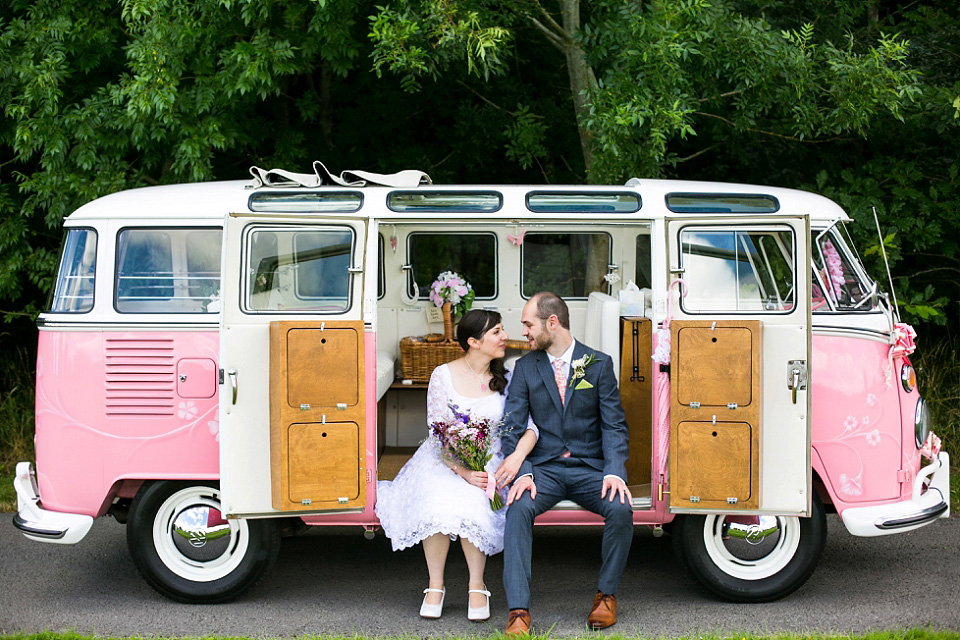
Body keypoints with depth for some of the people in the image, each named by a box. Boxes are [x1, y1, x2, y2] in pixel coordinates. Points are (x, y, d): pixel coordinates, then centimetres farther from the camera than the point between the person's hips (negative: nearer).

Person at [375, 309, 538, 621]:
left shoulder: (506, 379, 3)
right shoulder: (443, 376, -3)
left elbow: (530, 425, -2)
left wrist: (517, 456, -23)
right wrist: (462, 471, -21)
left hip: (488, 463, 1)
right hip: (444, 461, -1)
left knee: (472, 505, -32)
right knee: (438, 506, -32)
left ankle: (477, 586, -15)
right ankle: (435, 585, -13)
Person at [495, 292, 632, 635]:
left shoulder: (599, 364, 4)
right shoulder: (525, 367, 7)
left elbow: (614, 425, 1)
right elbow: (512, 426, 0)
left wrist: (615, 471, -17)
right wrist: (522, 472, -18)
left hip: (590, 468, 0)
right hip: (543, 467, 1)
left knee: (621, 509, -29)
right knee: (518, 508, -31)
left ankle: (606, 594, -4)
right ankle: (518, 610, -30)